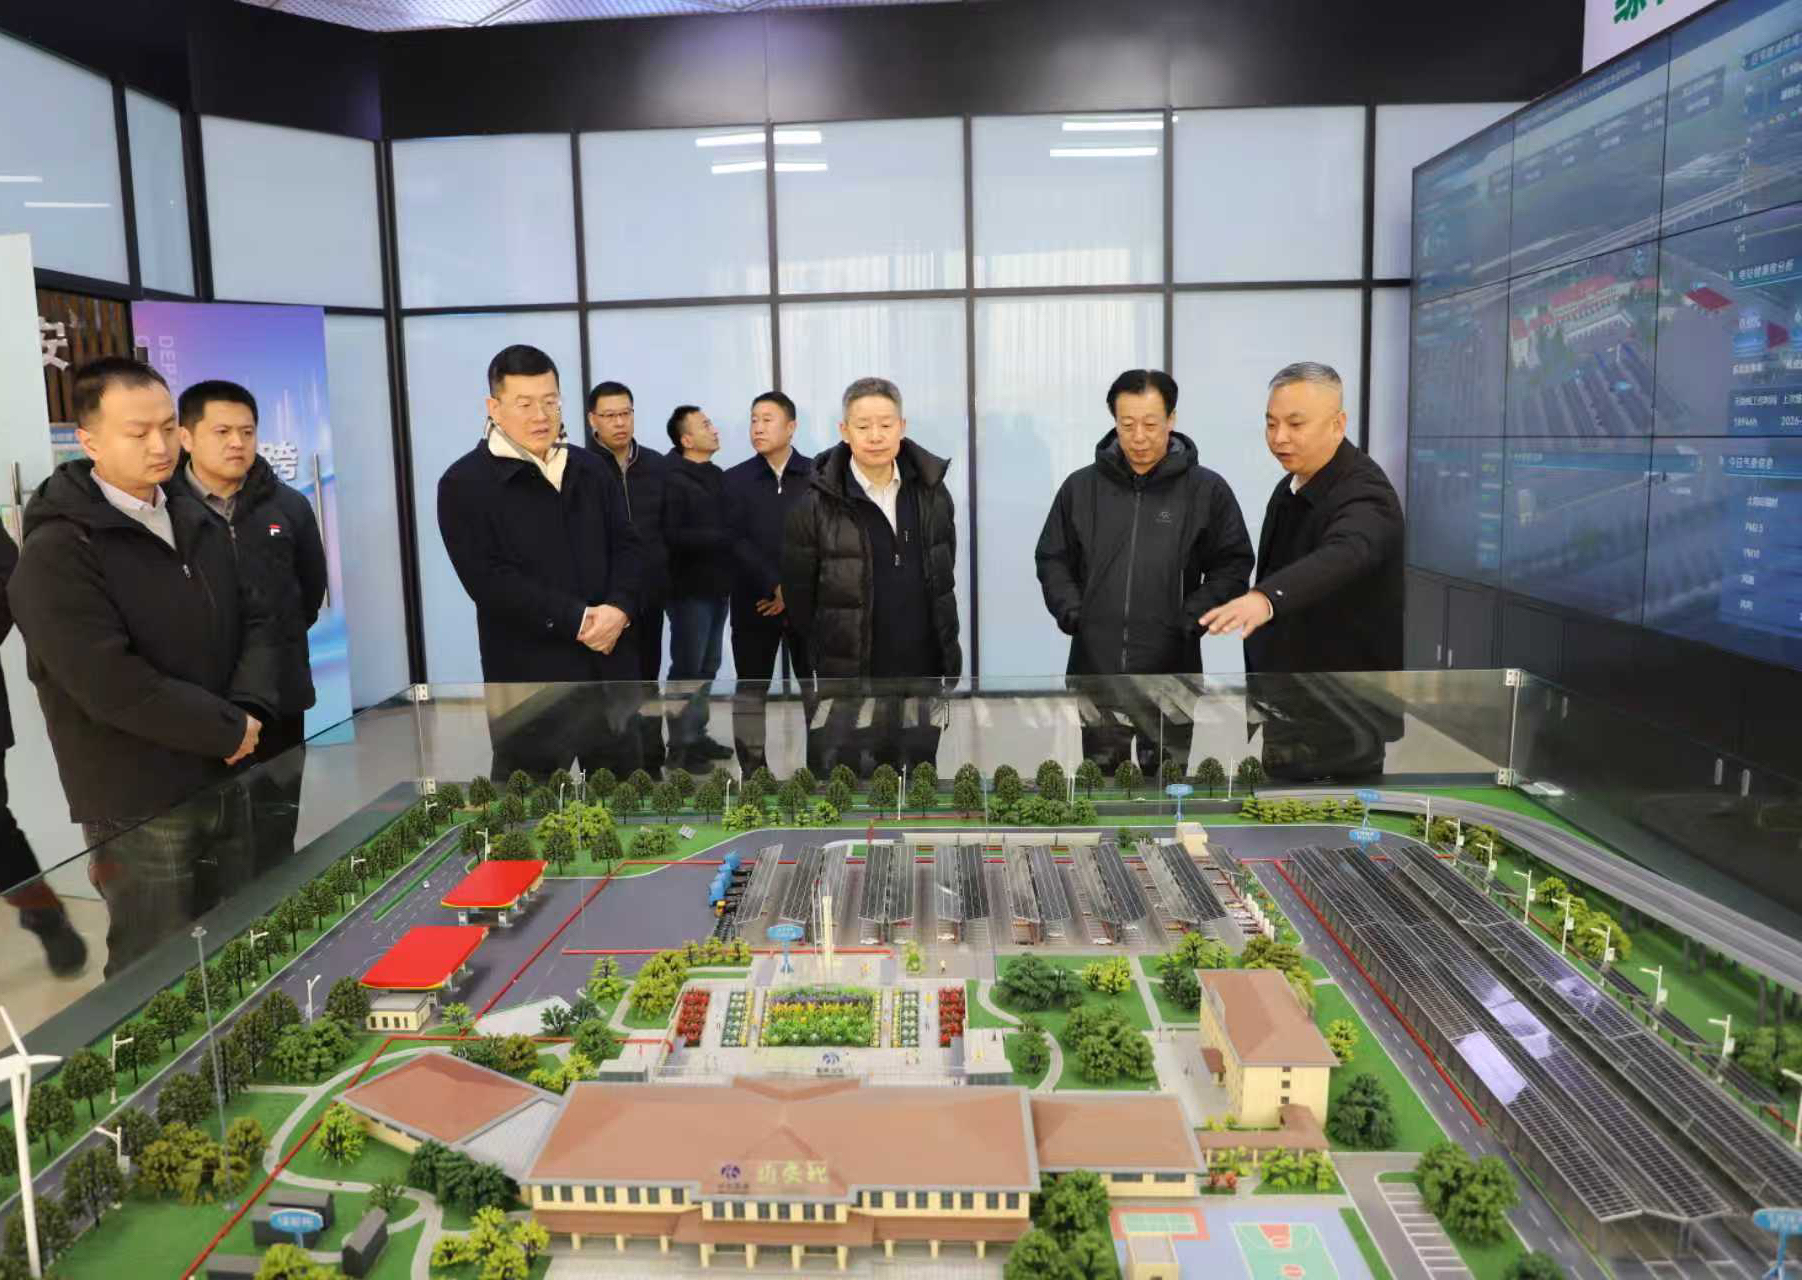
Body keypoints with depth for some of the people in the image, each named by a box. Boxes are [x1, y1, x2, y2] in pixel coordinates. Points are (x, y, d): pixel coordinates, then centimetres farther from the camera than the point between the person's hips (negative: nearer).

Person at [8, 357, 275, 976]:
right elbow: (115, 686, -23)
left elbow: (253, 624, 9)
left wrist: (249, 710, -10)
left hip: (222, 784, 7)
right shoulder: (56, 553, -16)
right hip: (138, 810, -7)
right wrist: (229, 731, -14)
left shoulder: (199, 526, 9)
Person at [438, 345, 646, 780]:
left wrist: (618, 608, -13)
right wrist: (577, 620, -19)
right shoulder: (464, 483, -7)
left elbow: (628, 546, 7)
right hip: (528, 673, -5)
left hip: (608, 663, 6)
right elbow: (489, 580, -15)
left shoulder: (590, 469, 11)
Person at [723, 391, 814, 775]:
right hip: (754, 602, 1)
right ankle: (753, 769, 13)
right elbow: (736, 542, -6)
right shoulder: (735, 479, 3)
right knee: (750, 689, 5)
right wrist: (775, 586, -14)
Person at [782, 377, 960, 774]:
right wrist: (826, 656, 4)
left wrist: (946, 646, 13)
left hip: (923, 673, 4)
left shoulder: (932, 492, 3)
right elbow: (798, 593, -3)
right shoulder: (816, 505, -10)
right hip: (852, 680, -4)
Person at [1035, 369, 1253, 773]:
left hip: (1171, 677, -1)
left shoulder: (1207, 489, -2)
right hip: (1097, 673, 2)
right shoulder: (1081, 486, 4)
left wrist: (1191, 619, -12)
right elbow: (1052, 559, 12)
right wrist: (1070, 611, -4)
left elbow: (1233, 565, 1)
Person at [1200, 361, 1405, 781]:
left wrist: (1265, 598, -63)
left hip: (1344, 721, -8)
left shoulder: (1365, 494, -22)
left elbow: (1342, 556, -43)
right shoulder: (1289, 487, 7)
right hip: (1290, 710, 9)